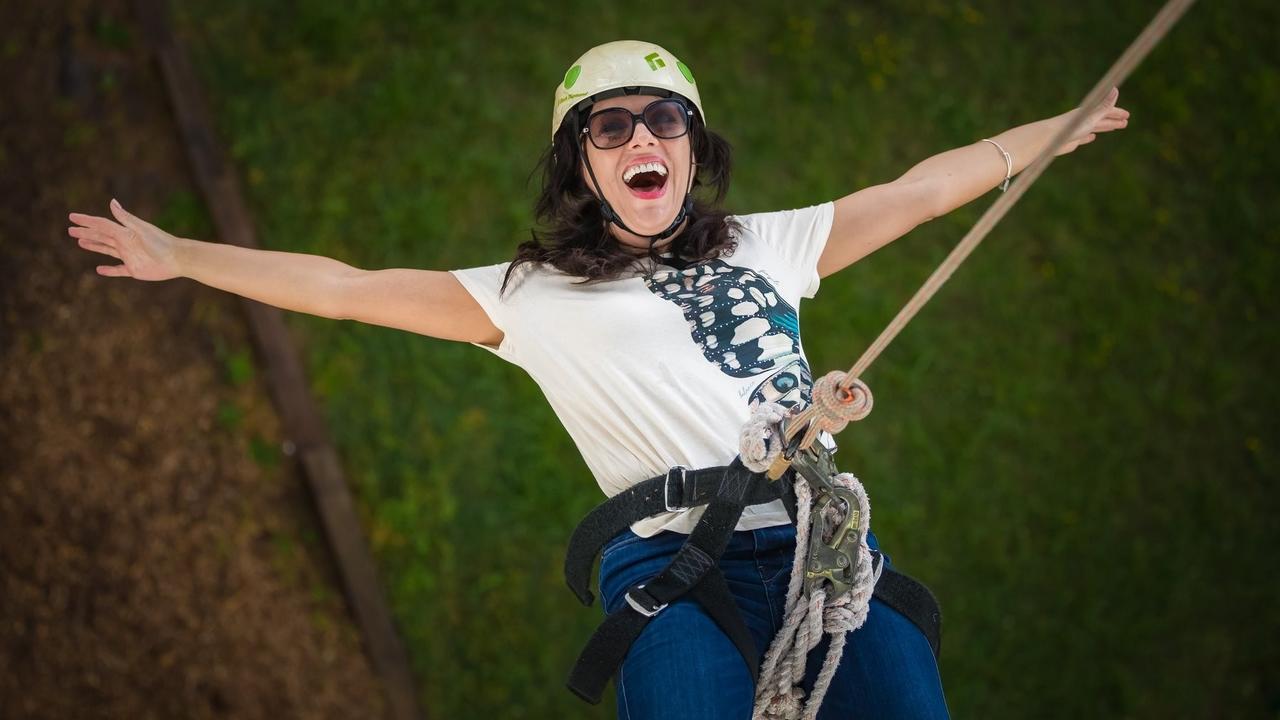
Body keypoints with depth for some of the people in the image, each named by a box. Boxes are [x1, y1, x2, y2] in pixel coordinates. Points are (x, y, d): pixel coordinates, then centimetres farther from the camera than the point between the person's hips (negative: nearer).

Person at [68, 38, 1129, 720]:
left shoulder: (769, 247, 24)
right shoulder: (534, 296, 17)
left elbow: (919, 192, 29)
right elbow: (346, 289, 19)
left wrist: (1060, 130, 33)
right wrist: (180, 257, 20)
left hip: (829, 551, 3)